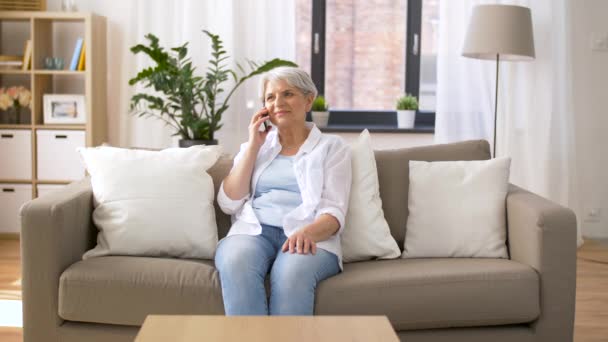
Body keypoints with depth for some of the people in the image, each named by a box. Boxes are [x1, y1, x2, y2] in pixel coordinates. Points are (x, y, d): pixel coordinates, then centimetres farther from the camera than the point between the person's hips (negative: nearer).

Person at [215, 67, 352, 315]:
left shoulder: (331, 147, 13)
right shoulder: (254, 146, 23)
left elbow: (334, 213, 1)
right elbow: (229, 203, 9)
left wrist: (307, 232, -22)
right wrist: (254, 146, 7)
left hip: (307, 236, -2)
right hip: (253, 231, 2)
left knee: (292, 271, -38)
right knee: (236, 263, -35)